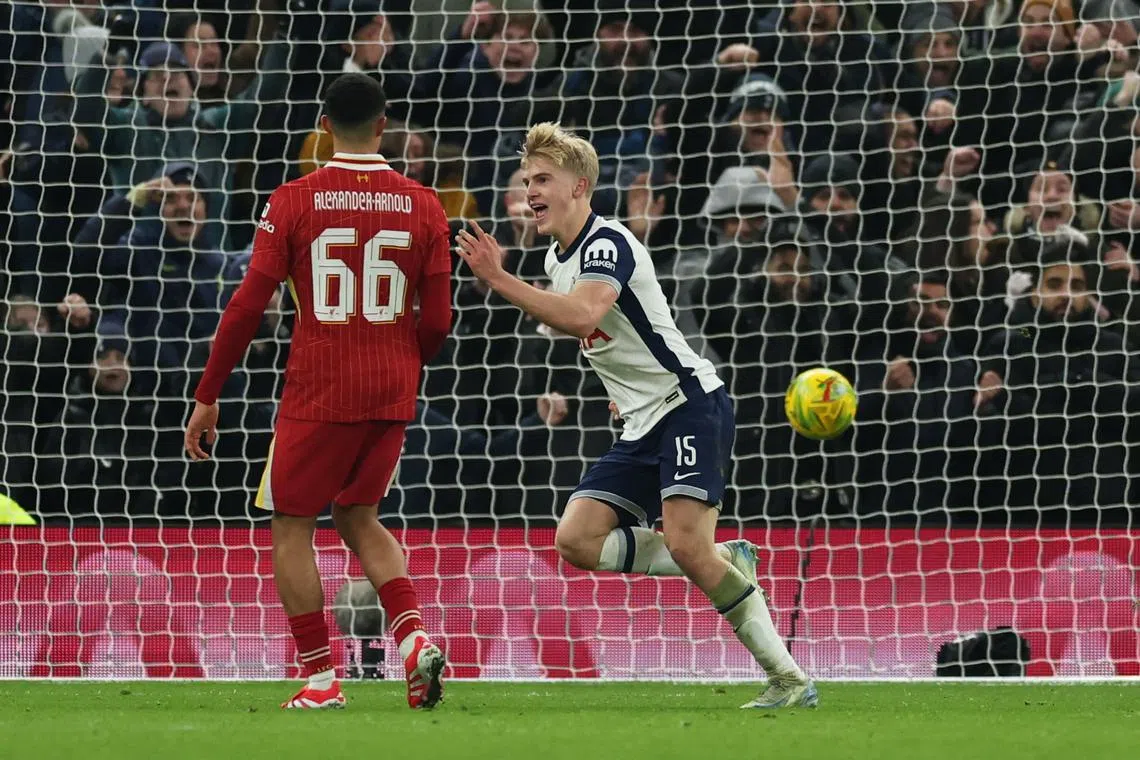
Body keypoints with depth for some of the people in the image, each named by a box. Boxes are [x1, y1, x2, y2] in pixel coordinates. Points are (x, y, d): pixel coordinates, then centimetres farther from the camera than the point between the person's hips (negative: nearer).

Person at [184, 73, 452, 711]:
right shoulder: (423, 206, 1)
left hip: (319, 394, -4)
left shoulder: (293, 202, -6)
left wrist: (208, 396, 0)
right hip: (392, 395, 4)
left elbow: (249, 305, -7)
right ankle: (414, 638, -1)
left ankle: (321, 679, 4)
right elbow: (438, 321, 2)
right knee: (359, 518, 21)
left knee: (292, 527, 9)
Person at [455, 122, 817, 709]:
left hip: (691, 403, -9)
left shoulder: (607, 243, -14)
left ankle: (789, 679, -18)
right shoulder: (558, 259, 15)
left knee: (687, 545, -23)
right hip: (644, 428, 9)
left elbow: (583, 315, -34)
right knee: (576, 539, -6)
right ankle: (723, 565, 4)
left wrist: (498, 280, -32)